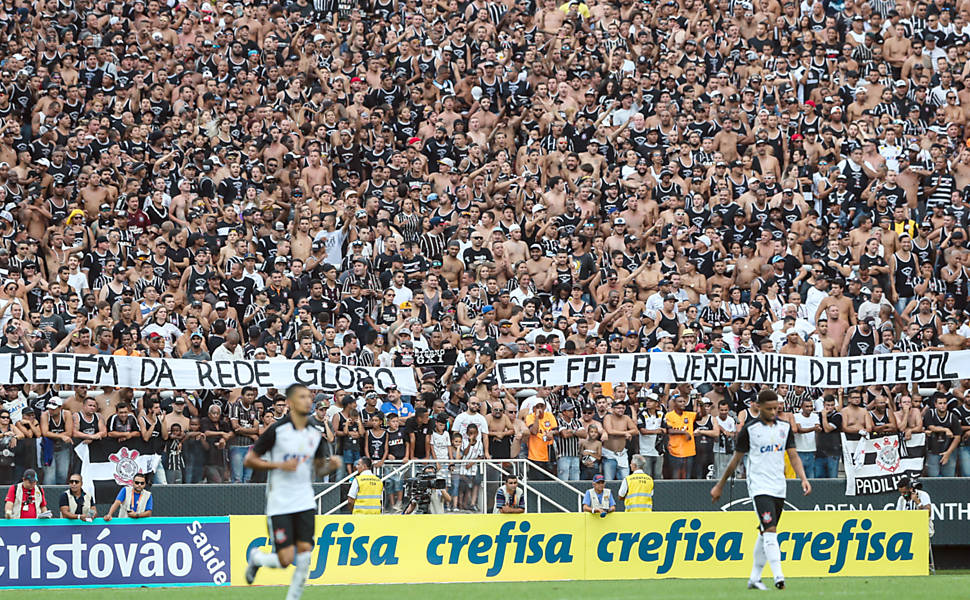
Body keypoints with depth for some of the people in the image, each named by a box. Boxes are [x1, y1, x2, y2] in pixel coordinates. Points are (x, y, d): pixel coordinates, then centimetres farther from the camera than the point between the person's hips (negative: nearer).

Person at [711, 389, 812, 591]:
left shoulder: (784, 427, 9)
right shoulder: (749, 429, -5)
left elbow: (793, 456, 11)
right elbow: (736, 459, 3)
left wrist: (803, 479, -5)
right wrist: (719, 486, 9)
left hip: (779, 488, 5)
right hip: (759, 487, -5)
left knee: (765, 534, 10)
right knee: (770, 530, -18)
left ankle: (754, 578, 18)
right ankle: (778, 576, -28)